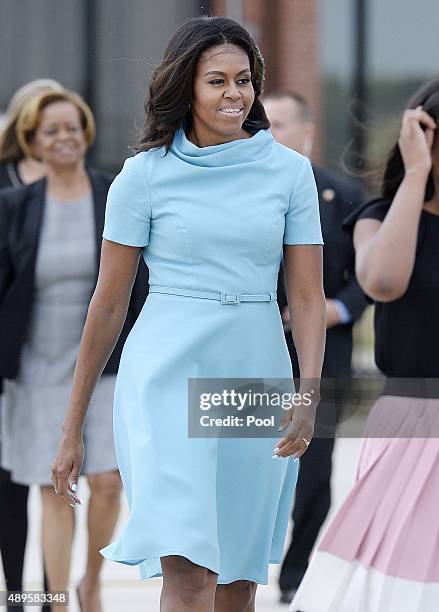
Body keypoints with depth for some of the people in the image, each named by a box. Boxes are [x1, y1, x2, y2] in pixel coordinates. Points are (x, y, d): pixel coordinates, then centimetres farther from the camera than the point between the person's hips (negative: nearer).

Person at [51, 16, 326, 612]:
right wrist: (72, 430, 6)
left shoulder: (290, 170, 6)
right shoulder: (146, 174, 1)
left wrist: (308, 392, -14)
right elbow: (108, 305, 4)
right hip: (168, 370, -3)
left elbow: (308, 295, 4)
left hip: (257, 376, 3)